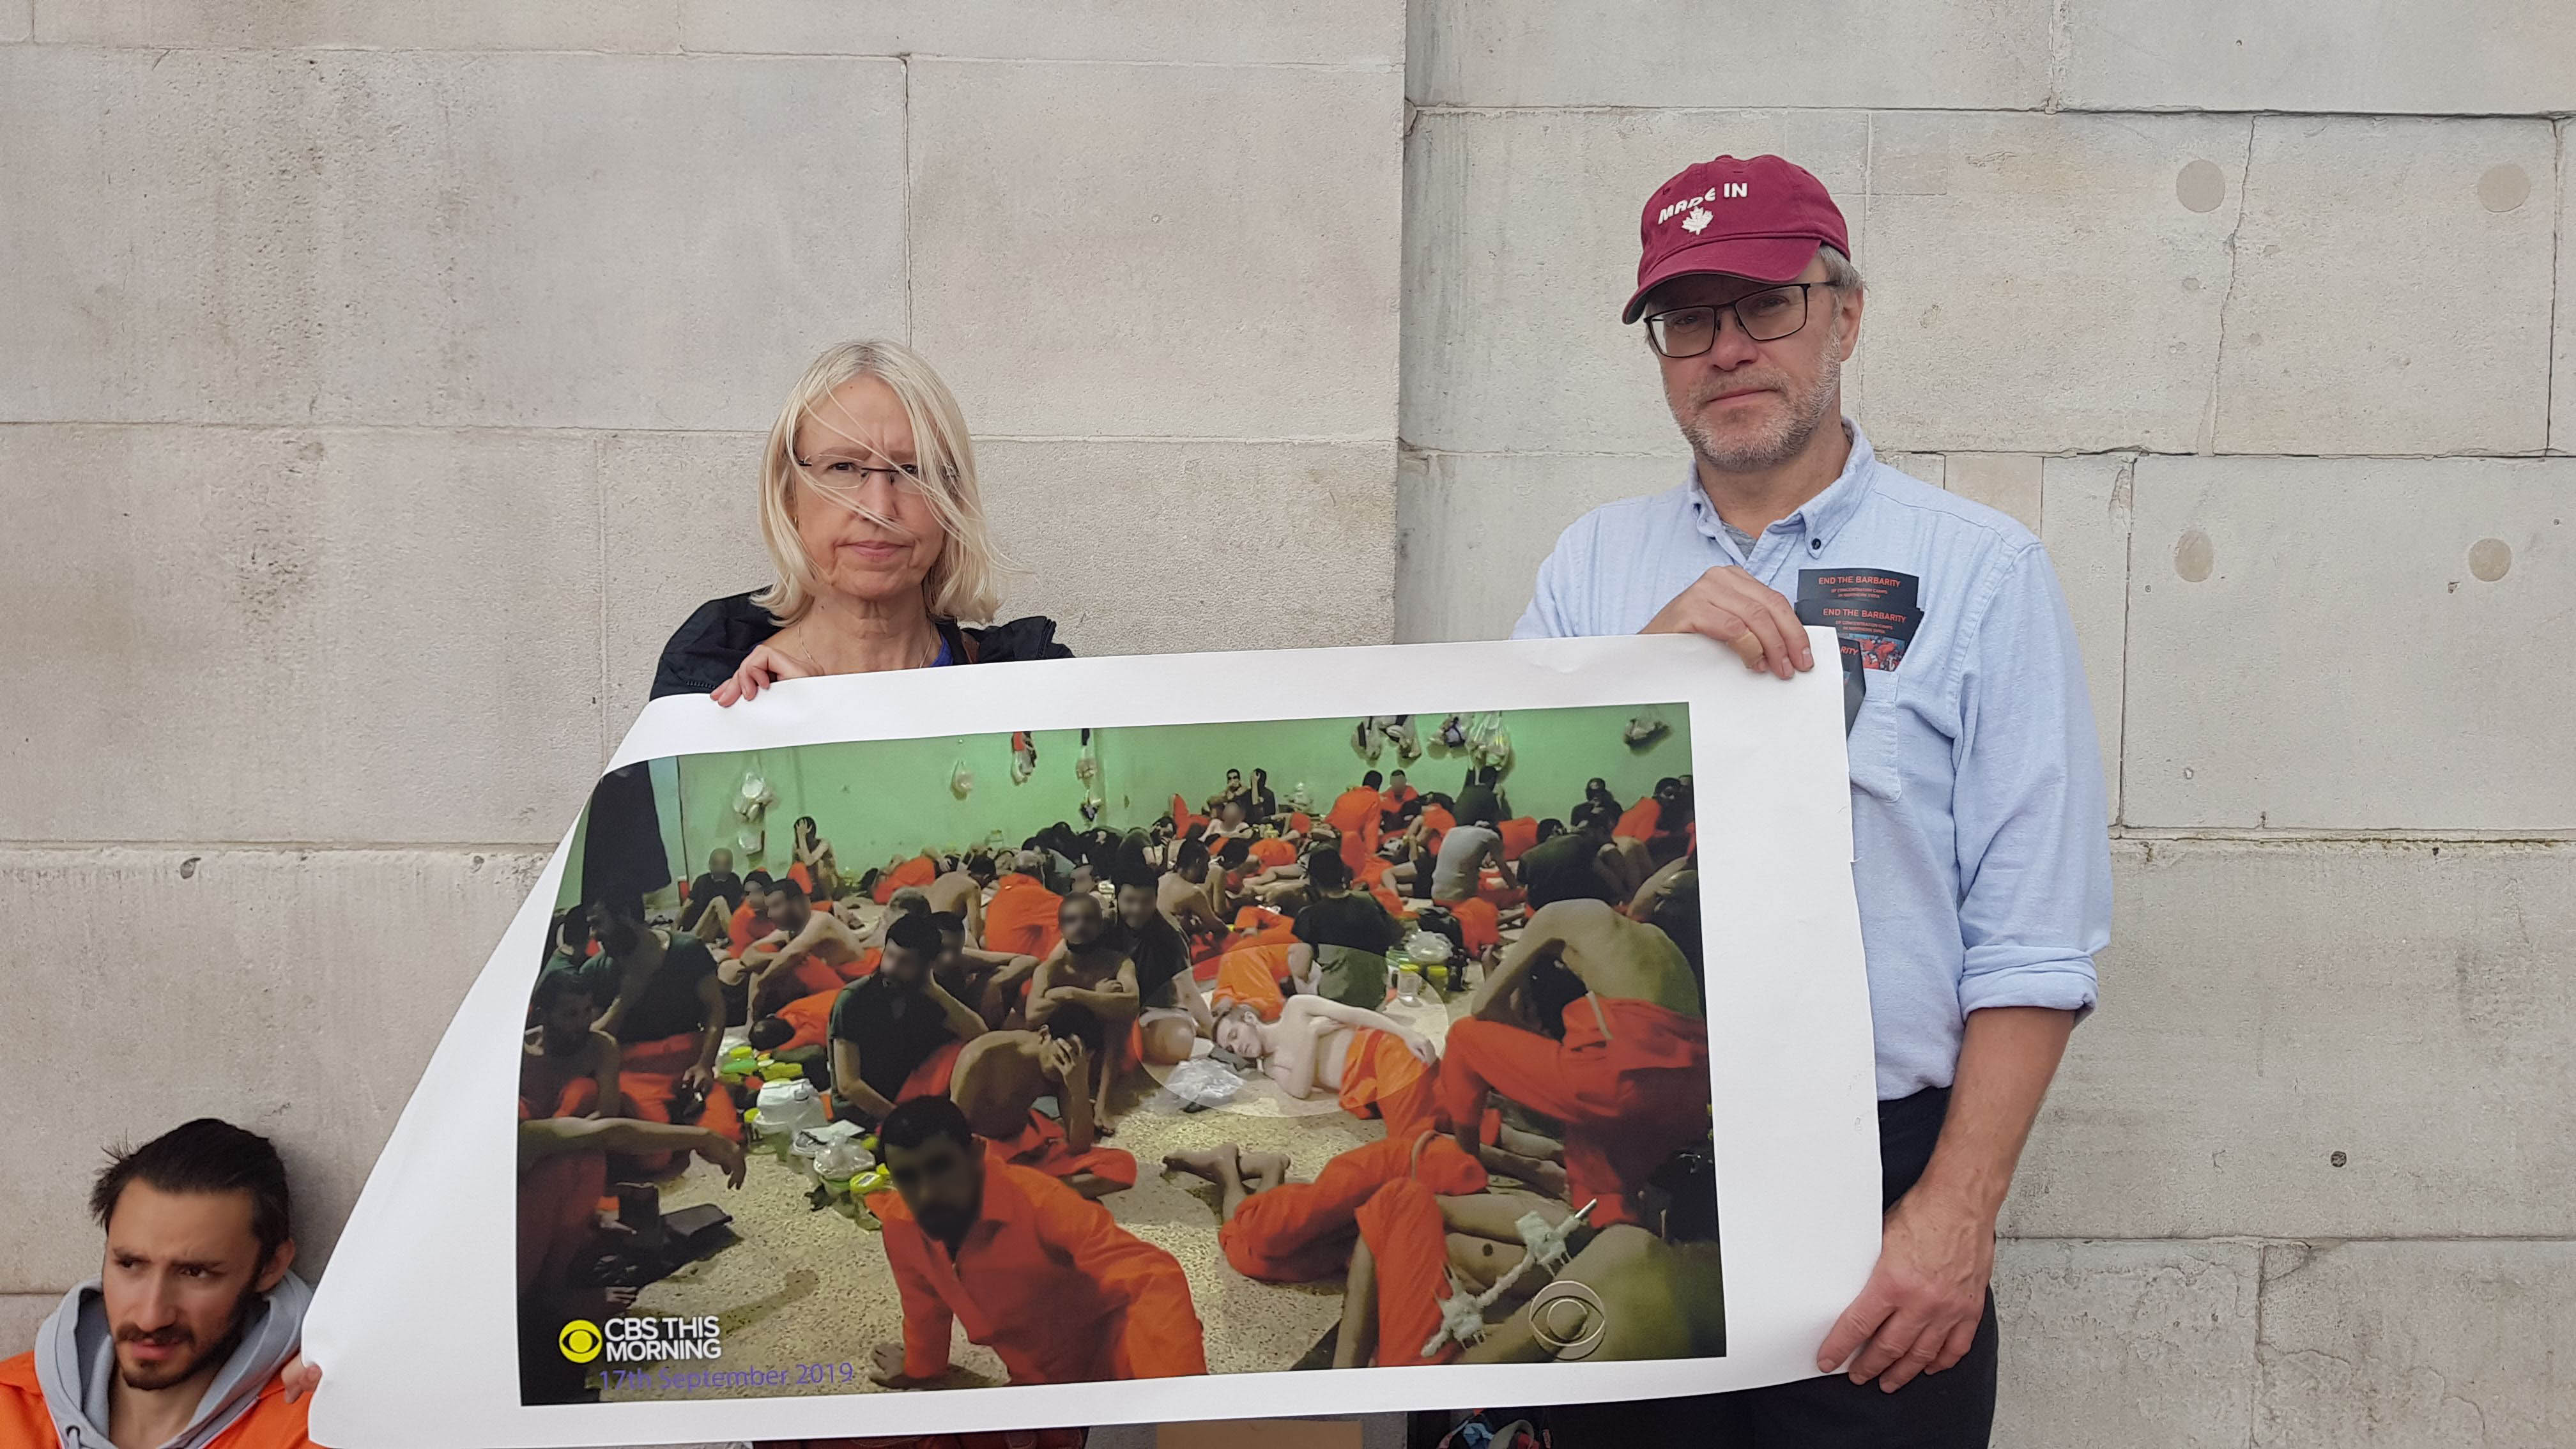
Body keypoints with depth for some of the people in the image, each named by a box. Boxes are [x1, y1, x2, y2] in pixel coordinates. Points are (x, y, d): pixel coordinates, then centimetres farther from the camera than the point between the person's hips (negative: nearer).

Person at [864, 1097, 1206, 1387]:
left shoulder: (1036, 1201, -28)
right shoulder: (898, 1224, -9)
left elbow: (1156, 1278, -39)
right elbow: (925, 1307, 14)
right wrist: (920, 1373, 32)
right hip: (1043, 1388, 8)